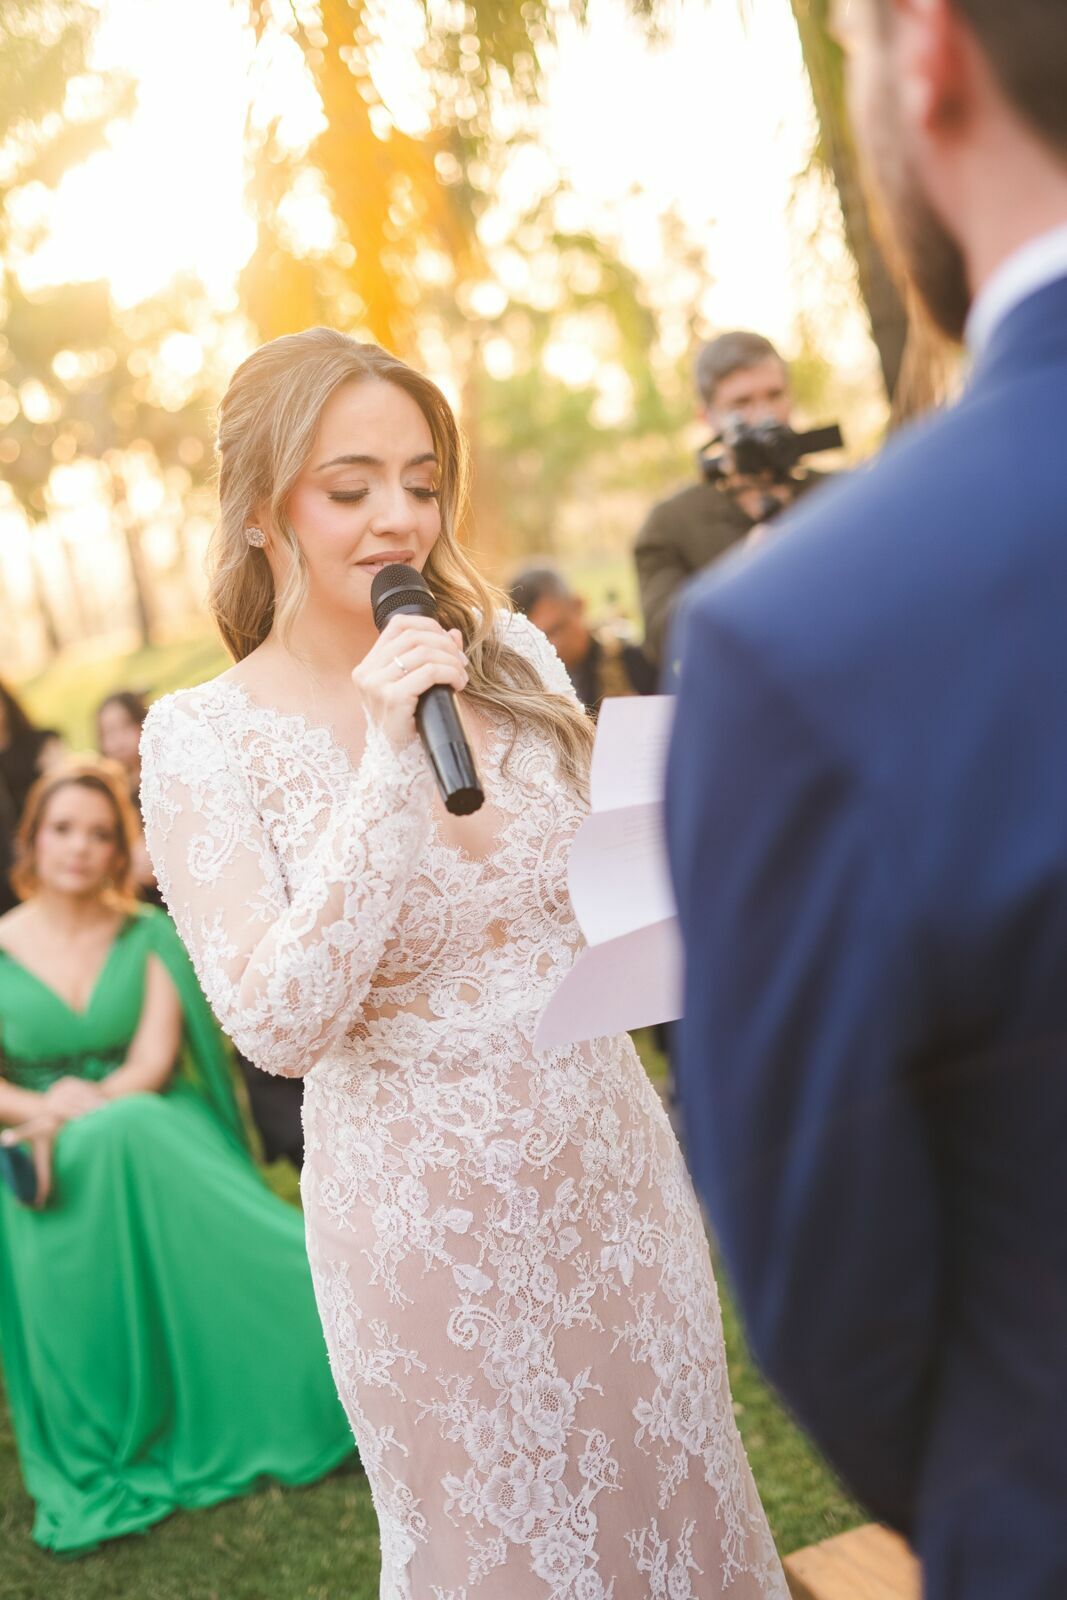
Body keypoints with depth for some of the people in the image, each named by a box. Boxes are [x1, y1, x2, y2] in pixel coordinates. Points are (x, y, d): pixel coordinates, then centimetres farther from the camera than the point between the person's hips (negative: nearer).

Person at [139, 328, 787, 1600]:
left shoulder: (511, 657, -1)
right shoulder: (200, 739, -13)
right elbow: (277, 1024, -20)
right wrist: (388, 762, -26)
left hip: (613, 1171, 4)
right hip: (429, 1220, -4)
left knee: (671, 1484, 20)